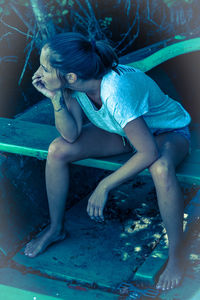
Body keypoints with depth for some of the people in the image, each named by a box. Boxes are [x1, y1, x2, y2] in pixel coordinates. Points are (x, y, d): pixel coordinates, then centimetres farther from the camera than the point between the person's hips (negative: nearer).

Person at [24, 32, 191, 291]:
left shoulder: (116, 90, -41)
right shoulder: (74, 83, -21)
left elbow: (149, 153, -39)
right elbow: (72, 134, -14)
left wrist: (104, 186, -34)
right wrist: (56, 98, -30)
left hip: (167, 131, -6)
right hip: (123, 131, 6)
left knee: (161, 168, -41)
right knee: (58, 150, -14)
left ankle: (176, 257, -22)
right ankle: (56, 228, 8)